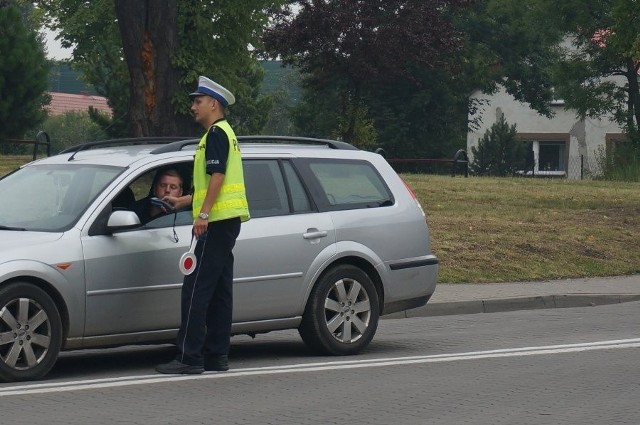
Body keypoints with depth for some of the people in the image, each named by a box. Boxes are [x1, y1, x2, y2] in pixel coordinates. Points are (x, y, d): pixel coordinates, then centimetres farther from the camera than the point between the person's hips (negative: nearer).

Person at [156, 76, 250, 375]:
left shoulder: (216, 132, -8)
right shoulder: (223, 133, 24)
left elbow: (217, 177, -19)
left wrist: (204, 214, -22)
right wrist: (183, 201, 32)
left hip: (217, 221, -11)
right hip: (226, 220, 11)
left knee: (196, 289, -12)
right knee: (218, 291, 10)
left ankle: (189, 357, -14)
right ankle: (216, 355, 12)